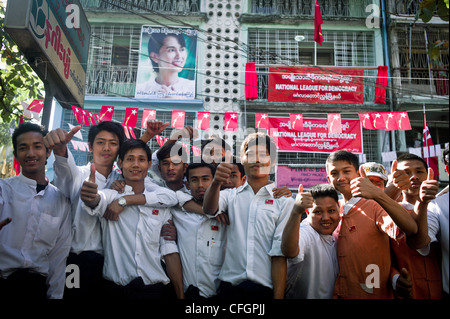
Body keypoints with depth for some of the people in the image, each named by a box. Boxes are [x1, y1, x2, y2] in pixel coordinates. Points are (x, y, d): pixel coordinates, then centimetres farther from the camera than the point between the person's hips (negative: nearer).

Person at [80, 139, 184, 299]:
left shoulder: (161, 205, 7)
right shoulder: (111, 196, 1)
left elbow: (170, 252, 4)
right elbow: (96, 202, -23)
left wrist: (180, 295, -1)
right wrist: (91, 198, -46)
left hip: (154, 290, 2)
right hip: (116, 290, -2)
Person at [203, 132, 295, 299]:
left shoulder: (284, 201, 2)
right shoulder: (231, 195, 9)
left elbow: (279, 254, -3)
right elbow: (209, 209, -12)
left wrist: (278, 296, -8)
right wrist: (216, 183, -32)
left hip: (264, 288, -1)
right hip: (230, 285, 2)